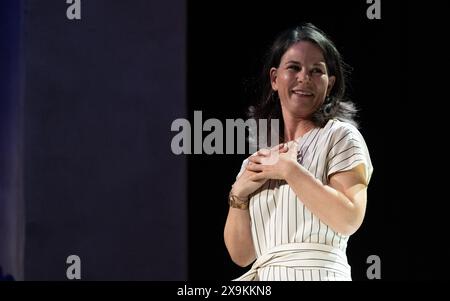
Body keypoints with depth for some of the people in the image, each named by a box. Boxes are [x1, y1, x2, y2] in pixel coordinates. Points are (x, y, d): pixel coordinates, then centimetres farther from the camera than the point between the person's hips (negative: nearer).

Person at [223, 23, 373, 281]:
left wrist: (289, 170, -10)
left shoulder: (340, 135, 1)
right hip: (265, 276, 4)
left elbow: (349, 220, -13)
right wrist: (239, 194, -3)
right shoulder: (256, 162, 15)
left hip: (315, 272, -4)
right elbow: (241, 255, 10)